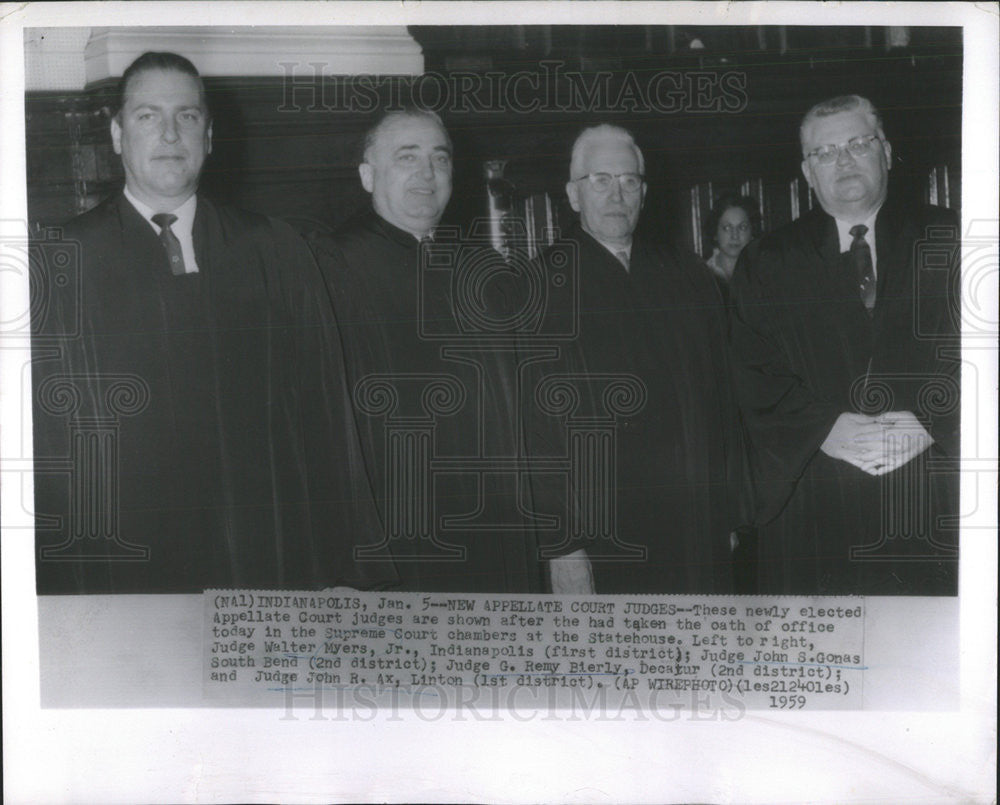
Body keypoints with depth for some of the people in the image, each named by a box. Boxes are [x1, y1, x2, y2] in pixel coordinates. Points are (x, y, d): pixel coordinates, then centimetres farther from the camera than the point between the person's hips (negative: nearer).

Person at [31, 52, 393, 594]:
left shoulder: (278, 253, 9)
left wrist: (358, 567, 4)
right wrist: (59, 578, -3)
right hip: (120, 565, -1)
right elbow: (43, 433, 2)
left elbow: (327, 412, 7)